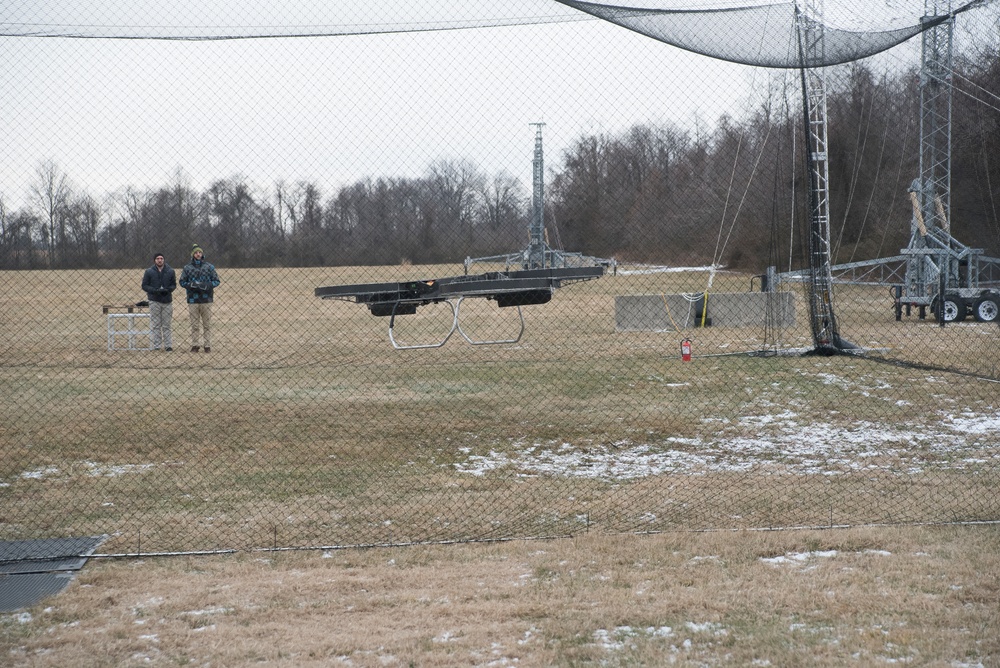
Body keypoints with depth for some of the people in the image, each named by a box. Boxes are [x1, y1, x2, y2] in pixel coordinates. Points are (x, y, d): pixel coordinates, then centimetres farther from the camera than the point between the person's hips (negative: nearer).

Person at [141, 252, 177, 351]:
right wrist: (155, 290, -15)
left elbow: (174, 285, 11)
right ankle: (156, 345, 4)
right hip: (154, 301, -1)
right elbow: (144, 286, 1)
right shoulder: (149, 272, 1)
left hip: (167, 301, 1)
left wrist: (168, 290, -11)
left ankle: (168, 345, 8)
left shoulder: (170, 271, 5)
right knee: (156, 325, 1)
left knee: (166, 325, 4)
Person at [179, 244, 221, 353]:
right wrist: (192, 285, -13)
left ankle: (207, 345, 7)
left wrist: (206, 286, -13)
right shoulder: (187, 268, 6)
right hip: (193, 300, 0)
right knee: (194, 324, 4)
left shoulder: (209, 267, 5)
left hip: (206, 300, 0)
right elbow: (182, 282, 6)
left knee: (207, 324, 2)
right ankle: (194, 345, 11)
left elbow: (216, 281, 5)